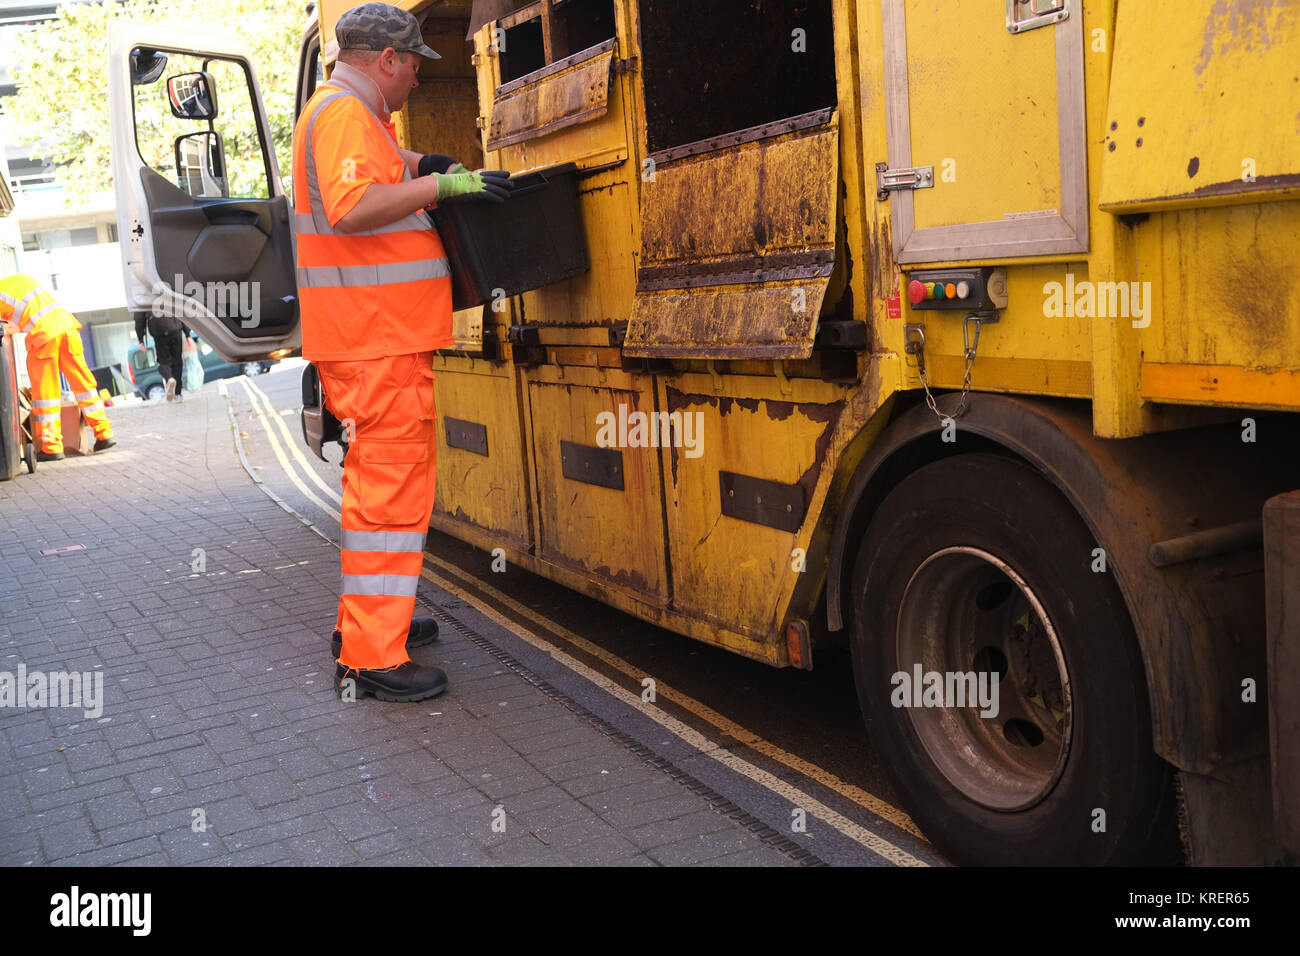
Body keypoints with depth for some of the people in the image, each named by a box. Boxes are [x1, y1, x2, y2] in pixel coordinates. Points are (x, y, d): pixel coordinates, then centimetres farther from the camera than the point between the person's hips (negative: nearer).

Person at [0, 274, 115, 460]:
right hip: (67, 327, 6)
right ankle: (104, 433, 10)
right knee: (82, 382, 11)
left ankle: (51, 447, 5)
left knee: (44, 392, 3)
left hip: (43, 334, -5)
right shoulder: (22, 279, 24)